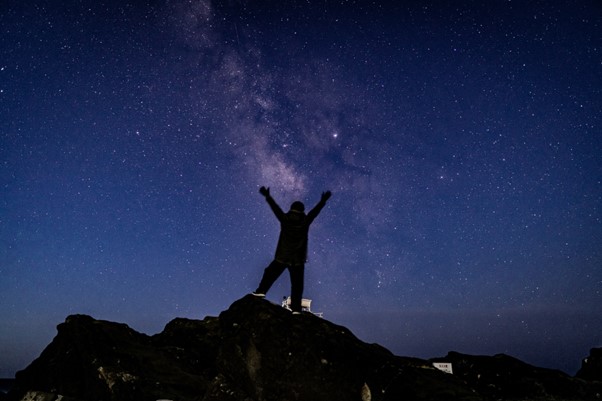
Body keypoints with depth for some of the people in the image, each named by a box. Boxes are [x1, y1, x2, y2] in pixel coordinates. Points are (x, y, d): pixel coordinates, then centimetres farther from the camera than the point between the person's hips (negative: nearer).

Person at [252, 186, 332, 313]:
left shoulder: (285, 219, -3)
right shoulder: (305, 221, -5)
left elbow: (275, 207, 6)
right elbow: (315, 210, 5)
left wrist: (267, 196, 16)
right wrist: (323, 201, 17)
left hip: (282, 257, 1)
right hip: (298, 259, 0)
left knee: (270, 273, 23)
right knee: (297, 284, 3)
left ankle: (261, 291, 22)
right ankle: (296, 308, 0)